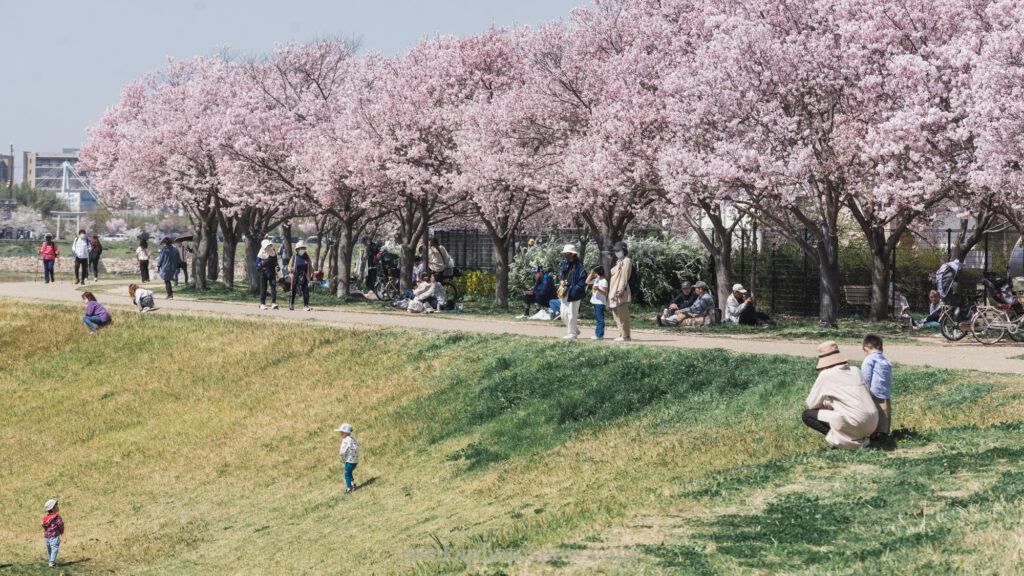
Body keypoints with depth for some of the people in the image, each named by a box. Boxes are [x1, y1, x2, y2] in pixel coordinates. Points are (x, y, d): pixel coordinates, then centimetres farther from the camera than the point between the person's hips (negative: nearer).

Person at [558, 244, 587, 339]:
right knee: (563, 314, 11)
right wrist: (561, 281, 3)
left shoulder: (579, 266, -12)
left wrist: (573, 289, -19)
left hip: (573, 295, -8)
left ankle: (572, 333, 7)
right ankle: (575, 330, 26)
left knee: (572, 314, -3)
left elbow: (583, 280, -16)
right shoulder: (565, 264, 11)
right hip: (564, 294, 8)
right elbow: (561, 275, 25)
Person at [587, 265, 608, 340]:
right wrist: (591, 274, 11)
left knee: (600, 318, -8)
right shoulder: (596, 280, 13)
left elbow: (605, 293, -14)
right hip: (595, 302, 9)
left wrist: (598, 289, -28)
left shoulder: (604, 281, -11)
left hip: (600, 302, -9)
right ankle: (597, 334, 18)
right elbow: (587, 282, 20)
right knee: (597, 318, 13)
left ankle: (600, 335, -9)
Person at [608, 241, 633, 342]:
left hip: (620, 293, -11)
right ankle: (622, 334, 18)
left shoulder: (626, 261, -8)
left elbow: (624, 277, -16)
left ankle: (625, 336, -8)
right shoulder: (619, 261, 21)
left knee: (622, 315, -9)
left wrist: (620, 290, -22)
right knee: (616, 314, 13)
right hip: (614, 292, 11)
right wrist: (611, 292, 18)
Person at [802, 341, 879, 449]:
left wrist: (823, 404, 28)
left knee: (807, 415, 6)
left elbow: (811, 404, 6)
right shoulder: (855, 370, 15)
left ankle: (841, 440, -4)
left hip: (854, 423, -7)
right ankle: (860, 438, 14)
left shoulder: (826, 375, -1)